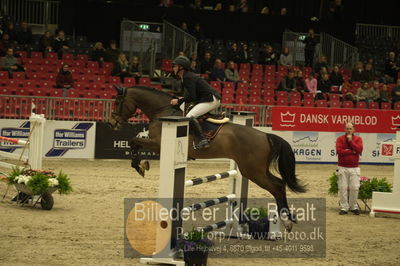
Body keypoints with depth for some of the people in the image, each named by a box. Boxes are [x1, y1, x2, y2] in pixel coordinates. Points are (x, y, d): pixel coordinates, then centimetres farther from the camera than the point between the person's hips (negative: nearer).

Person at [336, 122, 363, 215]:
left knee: (354, 188, -3)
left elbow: (359, 150, -10)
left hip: (354, 168, 1)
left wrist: (350, 141, -10)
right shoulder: (340, 139, 4)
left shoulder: (358, 139, 8)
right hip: (342, 168, -1)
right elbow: (339, 151, -11)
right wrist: (352, 152, -9)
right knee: (343, 188, -4)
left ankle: (353, 207, 10)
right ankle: (344, 207, 2)